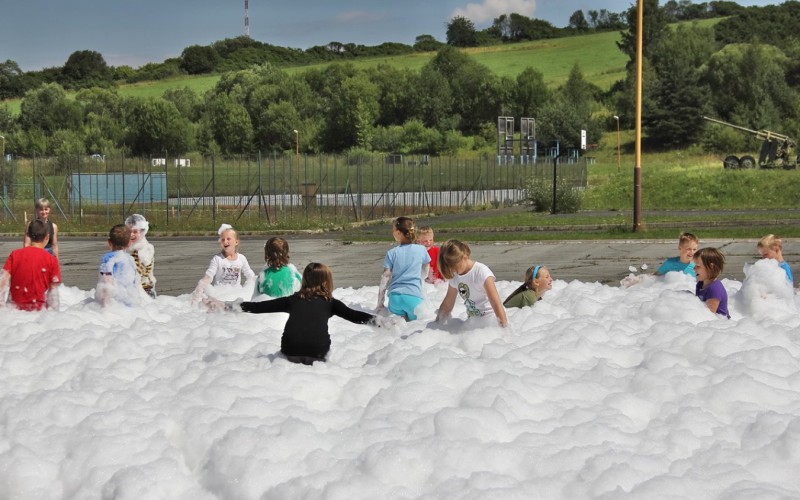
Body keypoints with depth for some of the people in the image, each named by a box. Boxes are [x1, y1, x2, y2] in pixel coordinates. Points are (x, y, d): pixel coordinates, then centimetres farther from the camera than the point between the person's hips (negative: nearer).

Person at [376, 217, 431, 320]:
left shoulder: (391, 253, 5)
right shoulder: (421, 250, 7)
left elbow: (385, 278, 5)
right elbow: (425, 274, 21)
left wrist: (380, 304, 12)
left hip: (395, 296, 1)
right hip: (414, 296, -1)